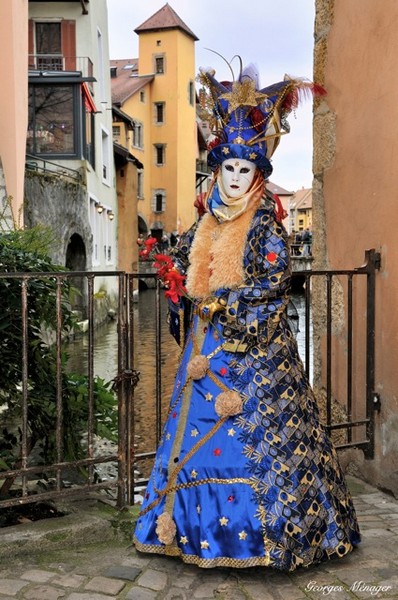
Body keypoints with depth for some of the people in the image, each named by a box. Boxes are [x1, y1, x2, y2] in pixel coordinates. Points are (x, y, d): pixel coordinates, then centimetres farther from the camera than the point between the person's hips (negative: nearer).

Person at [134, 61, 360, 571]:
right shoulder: (208, 221, 13)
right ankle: (204, 527, 20)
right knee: (198, 427, 7)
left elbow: (274, 280, -12)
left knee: (254, 430, -5)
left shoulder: (265, 221, -4)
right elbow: (185, 270, 21)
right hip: (207, 340, 6)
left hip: (255, 343, -6)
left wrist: (222, 301, -12)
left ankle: (264, 532, 7)